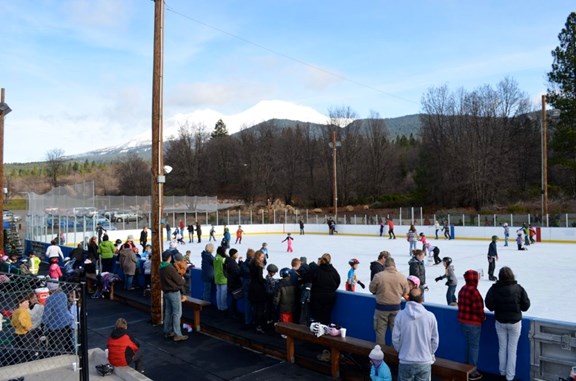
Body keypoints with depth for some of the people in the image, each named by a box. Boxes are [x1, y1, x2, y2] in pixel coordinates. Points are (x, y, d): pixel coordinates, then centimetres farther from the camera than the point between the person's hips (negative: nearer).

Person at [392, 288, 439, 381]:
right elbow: (435, 340, 0)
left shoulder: (400, 315, -12)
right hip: (424, 362, 0)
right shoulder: (430, 316, -11)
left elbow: (395, 339, -5)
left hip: (405, 361, 0)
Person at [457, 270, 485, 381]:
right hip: (473, 323, -8)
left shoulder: (462, 289, 7)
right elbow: (478, 308, -19)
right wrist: (483, 317, -1)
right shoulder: (474, 291, -21)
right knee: (474, 347, 4)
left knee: (468, 345, 21)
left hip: (463, 321, 8)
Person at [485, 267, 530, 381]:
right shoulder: (518, 288, -12)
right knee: (512, 349, 10)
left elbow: (489, 305, -16)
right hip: (515, 322, -1)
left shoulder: (494, 288, -13)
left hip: (500, 322, 1)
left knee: (502, 347, 17)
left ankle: (502, 371, 31)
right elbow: (526, 305, -7)